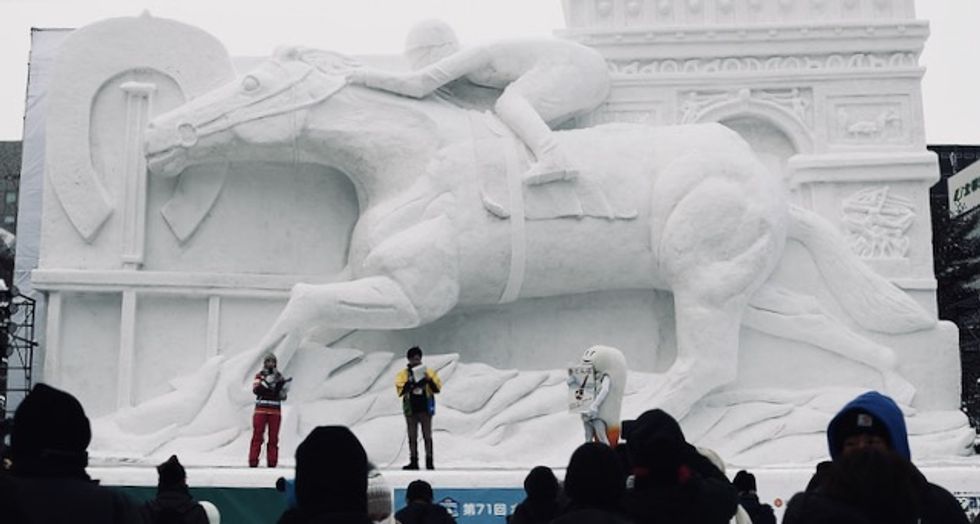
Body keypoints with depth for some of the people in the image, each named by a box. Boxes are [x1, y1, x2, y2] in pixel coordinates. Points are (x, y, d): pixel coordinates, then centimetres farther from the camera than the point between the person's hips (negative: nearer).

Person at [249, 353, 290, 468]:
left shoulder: (279, 376, 10)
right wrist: (267, 382, -23)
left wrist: (284, 387, -9)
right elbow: (256, 390, -13)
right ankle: (253, 461, -5)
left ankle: (272, 462, 4)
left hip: (275, 411, 2)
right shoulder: (259, 375, 5)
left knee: (273, 437, 1)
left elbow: (282, 397, 10)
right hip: (261, 410, -2)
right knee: (257, 436, -5)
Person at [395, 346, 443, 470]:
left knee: (427, 436, 1)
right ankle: (413, 462, 10)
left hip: (425, 409, -1)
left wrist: (429, 380, -18)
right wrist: (410, 383, -22)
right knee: (412, 437, 5)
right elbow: (400, 390, -9)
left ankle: (429, 461, 5)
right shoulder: (402, 374, 4)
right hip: (410, 410, 1)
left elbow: (437, 389, -2)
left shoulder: (429, 372, 5)